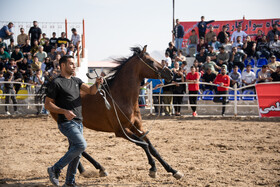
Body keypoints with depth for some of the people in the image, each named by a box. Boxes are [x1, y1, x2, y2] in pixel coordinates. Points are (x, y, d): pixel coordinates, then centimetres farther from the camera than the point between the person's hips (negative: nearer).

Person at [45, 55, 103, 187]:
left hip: (78, 122, 8)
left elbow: (91, 91, 7)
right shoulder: (56, 83, -8)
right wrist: (64, 111, -22)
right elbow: (47, 104, -8)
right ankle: (55, 170, -12)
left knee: (76, 153, 10)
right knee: (81, 145, -22)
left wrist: (97, 84, -16)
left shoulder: (76, 81, 15)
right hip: (66, 122, -8)